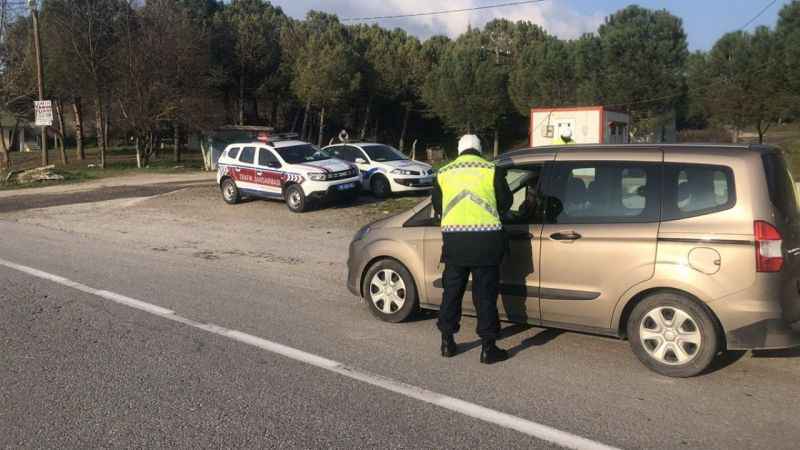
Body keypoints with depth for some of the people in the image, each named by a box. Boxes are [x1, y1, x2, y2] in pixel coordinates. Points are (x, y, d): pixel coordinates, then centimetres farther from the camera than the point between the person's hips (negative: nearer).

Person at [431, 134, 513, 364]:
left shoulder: (443, 174, 8)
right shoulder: (492, 171, 0)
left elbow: (437, 207, 15)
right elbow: (506, 202, 7)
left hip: (454, 237, 2)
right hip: (486, 238, -2)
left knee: (452, 291, 15)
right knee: (485, 294, 5)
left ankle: (447, 342, 23)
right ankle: (488, 347, 8)